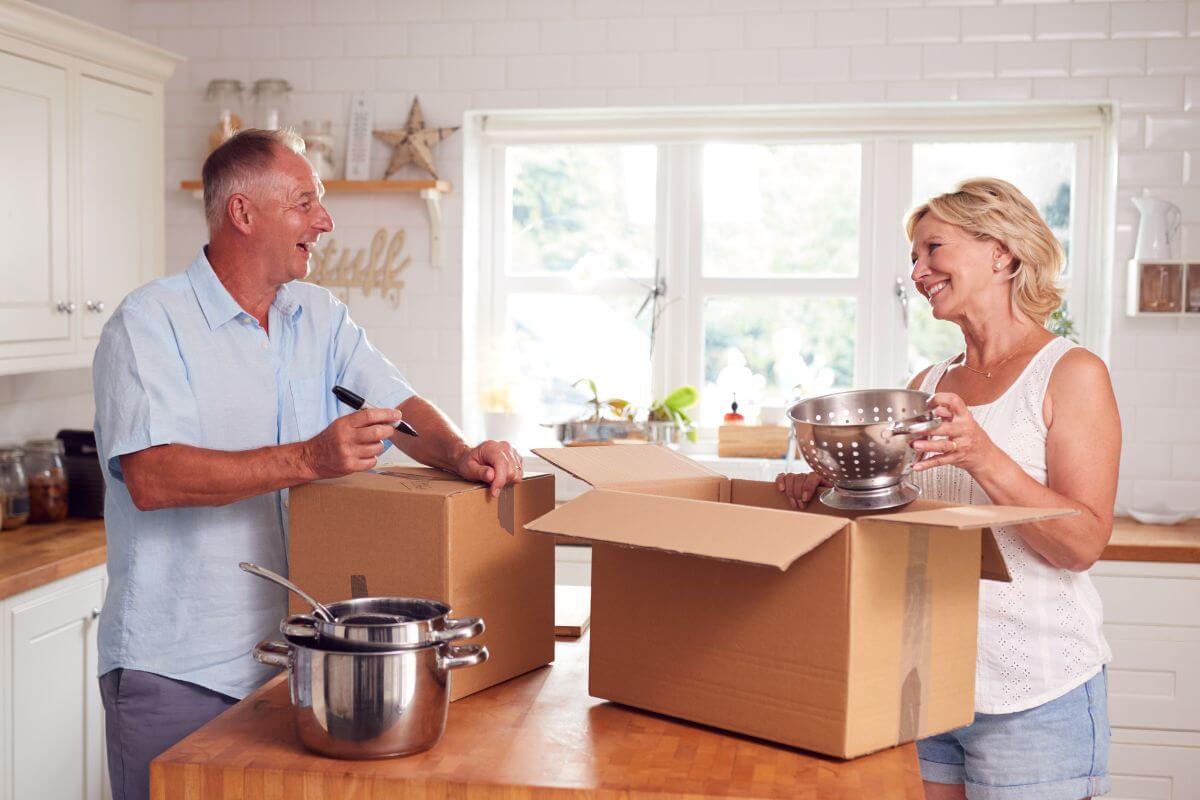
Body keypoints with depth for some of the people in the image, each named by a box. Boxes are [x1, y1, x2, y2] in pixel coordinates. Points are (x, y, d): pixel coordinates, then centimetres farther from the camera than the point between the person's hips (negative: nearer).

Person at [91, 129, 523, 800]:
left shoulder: (319, 316, 10)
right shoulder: (151, 323, -11)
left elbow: (400, 405, 5)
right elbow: (151, 479, -23)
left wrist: (461, 454, -17)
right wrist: (308, 459, -31)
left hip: (290, 650, 6)